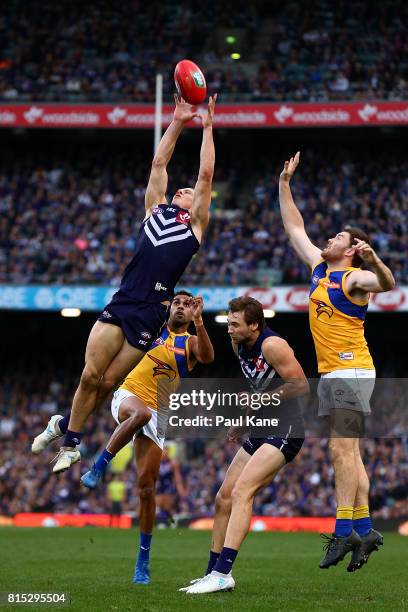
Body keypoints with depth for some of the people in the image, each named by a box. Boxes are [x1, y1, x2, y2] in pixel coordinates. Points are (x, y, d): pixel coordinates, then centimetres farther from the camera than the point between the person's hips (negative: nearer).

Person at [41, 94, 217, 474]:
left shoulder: (195, 224, 14)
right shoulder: (154, 210, 21)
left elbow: (206, 175, 12)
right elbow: (158, 163, 23)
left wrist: (207, 127, 16)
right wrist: (177, 124, 23)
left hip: (152, 311, -2)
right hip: (121, 303, 2)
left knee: (108, 382, -2)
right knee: (90, 375, -7)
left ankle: (67, 425, 17)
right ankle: (70, 443, 6)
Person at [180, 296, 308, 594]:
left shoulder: (272, 345, -16)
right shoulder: (239, 344, 10)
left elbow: (301, 385, -17)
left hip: (285, 431, -10)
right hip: (261, 431, 10)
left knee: (241, 491, -22)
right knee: (224, 498, 7)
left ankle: (222, 574, -27)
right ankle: (212, 574, 15)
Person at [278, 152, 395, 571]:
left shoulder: (354, 278, -10)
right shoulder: (319, 268, 15)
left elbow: (387, 284, -30)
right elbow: (295, 229, 23)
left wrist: (375, 261, -49)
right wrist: (285, 184, 21)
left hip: (351, 372, -9)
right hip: (329, 374, 9)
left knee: (341, 447, -15)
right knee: (347, 451, 7)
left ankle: (344, 531, -18)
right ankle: (364, 529, 8)